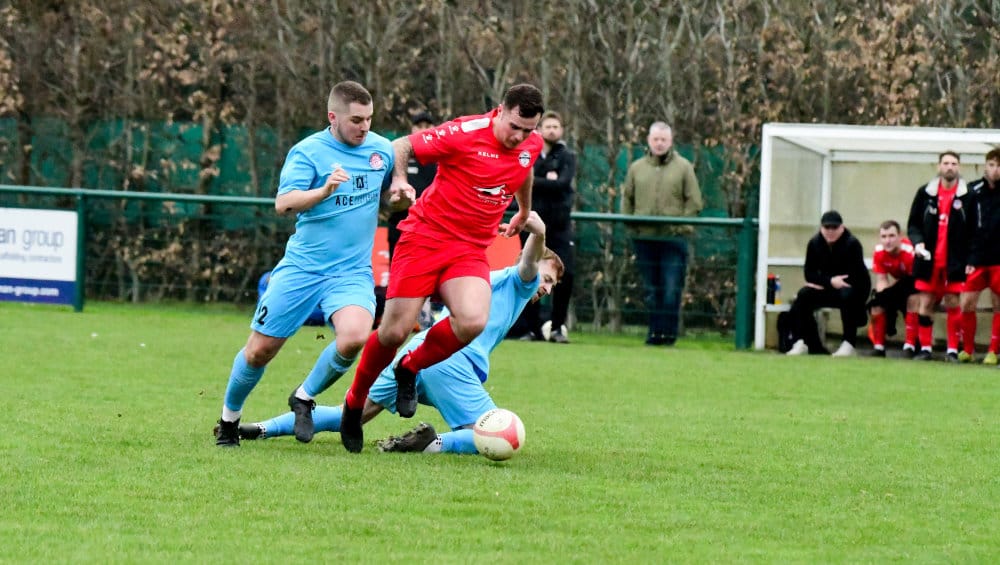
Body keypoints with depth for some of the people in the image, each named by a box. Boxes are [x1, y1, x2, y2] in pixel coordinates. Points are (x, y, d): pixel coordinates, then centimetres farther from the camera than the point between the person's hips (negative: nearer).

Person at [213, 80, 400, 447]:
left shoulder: (381, 149, 5)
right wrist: (324, 190, -37)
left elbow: (387, 195, 25)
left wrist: (400, 195, 2)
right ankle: (229, 419, 29)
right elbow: (283, 204, -22)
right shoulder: (308, 152, -9)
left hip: (353, 272, 2)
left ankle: (304, 397, 0)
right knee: (260, 350, 2)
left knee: (354, 337, -27)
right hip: (301, 267, -2)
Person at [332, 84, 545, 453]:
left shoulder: (532, 146, 3)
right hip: (424, 238, -4)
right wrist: (399, 179, -25)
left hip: (471, 249, 4)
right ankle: (354, 403, 18)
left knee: (473, 321, -24)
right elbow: (401, 146, -6)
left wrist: (524, 214, 44)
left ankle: (410, 369, 4)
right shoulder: (465, 133, -15)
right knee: (395, 331, -9)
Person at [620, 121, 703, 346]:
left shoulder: (683, 167, 3)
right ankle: (654, 333, 13)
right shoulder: (637, 168, 12)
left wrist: (681, 226, -8)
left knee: (671, 289, -7)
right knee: (652, 290, 7)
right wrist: (630, 225, 3)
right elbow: (627, 199, 16)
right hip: (645, 238, 3)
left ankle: (669, 333, -2)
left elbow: (694, 201, 1)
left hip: (673, 238, -3)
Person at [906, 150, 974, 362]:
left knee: (952, 303, -1)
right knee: (926, 303, 3)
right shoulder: (925, 193, 6)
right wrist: (917, 242, -9)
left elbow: (973, 231, 2)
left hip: (955, 262, -2)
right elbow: (913, 224, 10)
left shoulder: (967, 196, 0)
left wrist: (970, 259, -5)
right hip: (928, 260, 2)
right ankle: (925, 348, 10)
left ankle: (952, 350, 5)